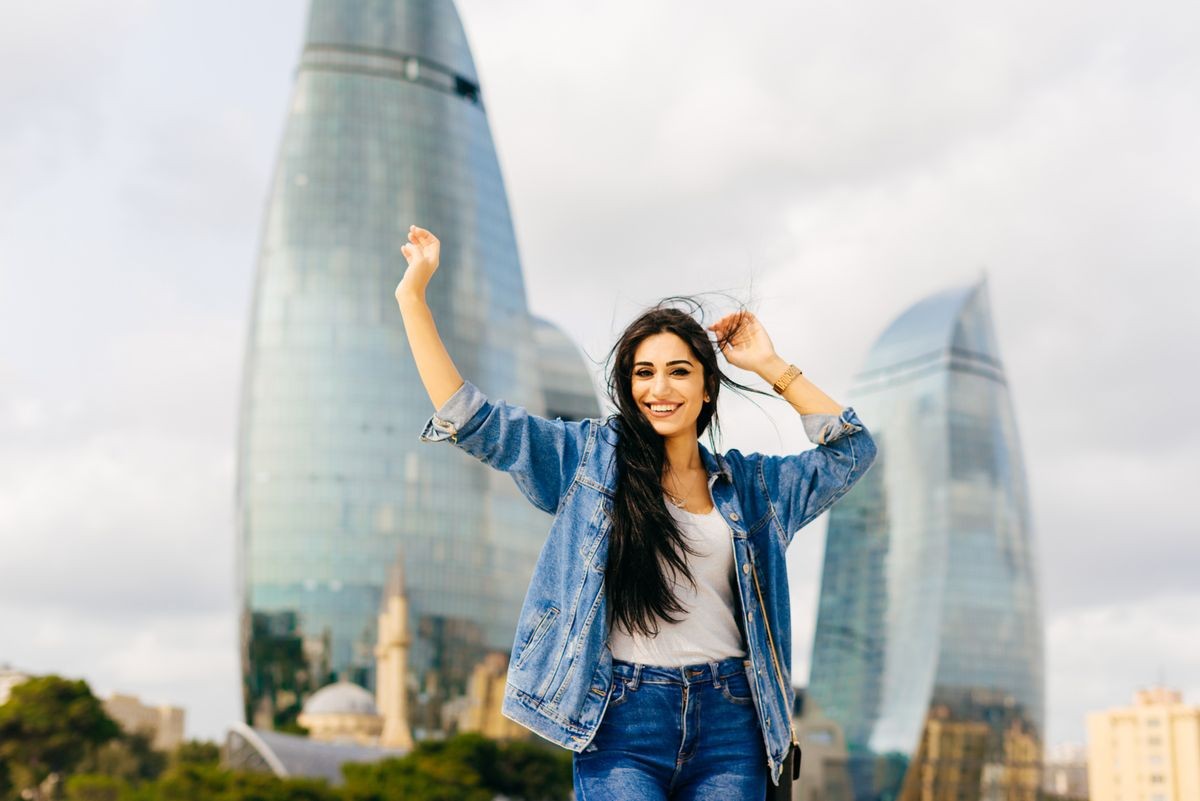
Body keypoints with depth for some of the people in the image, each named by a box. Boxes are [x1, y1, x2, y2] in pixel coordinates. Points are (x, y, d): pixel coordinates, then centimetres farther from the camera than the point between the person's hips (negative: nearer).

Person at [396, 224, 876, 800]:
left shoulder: (748, 483, 14)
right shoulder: (590, 457, 5)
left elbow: (851, 449, 14)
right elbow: (470, 419, 1)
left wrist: (770, 367, 10)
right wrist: (413, 293, -2)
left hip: (727, 725, 3)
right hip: (623, 728, -2)